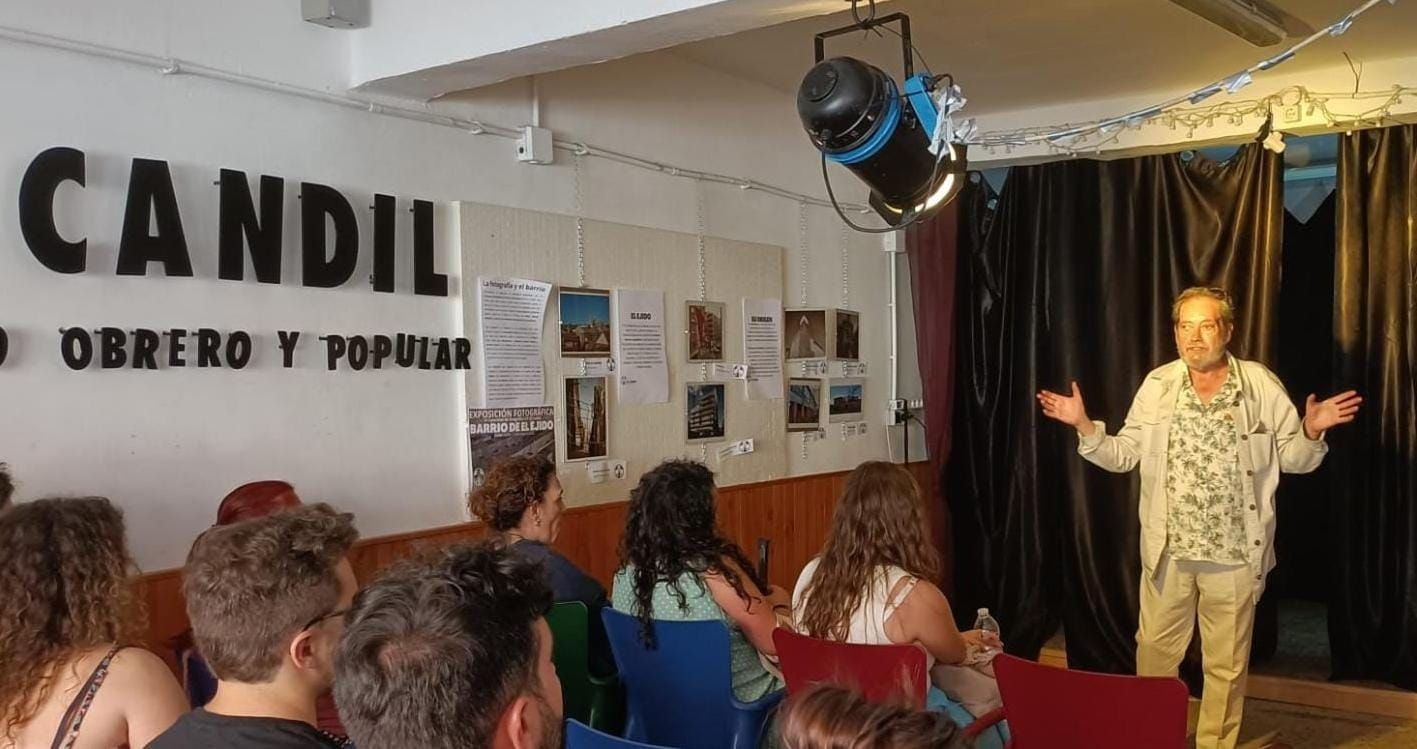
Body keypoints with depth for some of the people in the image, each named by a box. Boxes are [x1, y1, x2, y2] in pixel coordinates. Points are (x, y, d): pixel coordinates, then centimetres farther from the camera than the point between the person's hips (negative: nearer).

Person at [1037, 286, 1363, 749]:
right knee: (1154, 652, 14)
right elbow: (1124, 455, 2)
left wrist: (1311, 432, -21)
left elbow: (1293, 459, -1)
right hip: (1167, 550, 1)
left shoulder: (1262, 385, -5)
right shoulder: (1158, 385, 0)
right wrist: (1084, 427, -13)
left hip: (1235, 554, -1)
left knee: (1226, 663, 13)